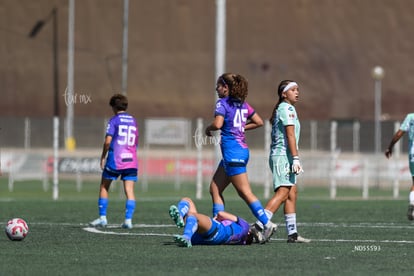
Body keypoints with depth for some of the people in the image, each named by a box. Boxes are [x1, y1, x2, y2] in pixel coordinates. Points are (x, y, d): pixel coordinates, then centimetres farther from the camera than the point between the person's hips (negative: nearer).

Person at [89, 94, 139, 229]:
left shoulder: (114, 120, -2)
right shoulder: (133, 121, 14)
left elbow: (108, 141, -11)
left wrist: (103, 157, -2)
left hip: (115, 160, -4)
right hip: (131, 160, 4)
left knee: (104, 186, 11)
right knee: (129, 191, -1)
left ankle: (102, 217, 9)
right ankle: (128, 219, -12)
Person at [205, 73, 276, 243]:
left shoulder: (222, 103, -9)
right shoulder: (243, 104, 14)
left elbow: (218, 124, -23)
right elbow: (259, 122, 15)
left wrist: (208, 128, -3)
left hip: (232, 151, -9)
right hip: (242, 148, 9)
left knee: (245, 192, -7)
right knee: (215, 189, 12)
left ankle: (266, 224, -10)